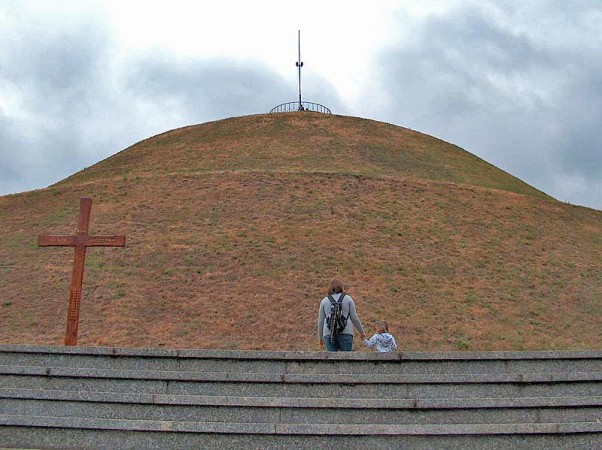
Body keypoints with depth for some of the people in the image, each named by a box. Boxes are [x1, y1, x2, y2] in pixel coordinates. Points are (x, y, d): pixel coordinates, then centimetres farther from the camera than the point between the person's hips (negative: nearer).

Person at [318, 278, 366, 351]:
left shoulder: (324, 301, 12)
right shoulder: (347, 299, 7)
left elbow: (320, 321, 12)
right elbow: (354, 318, 5)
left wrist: (320, 338, 22)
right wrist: (361, 332, 18)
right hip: (345, 333, -1)